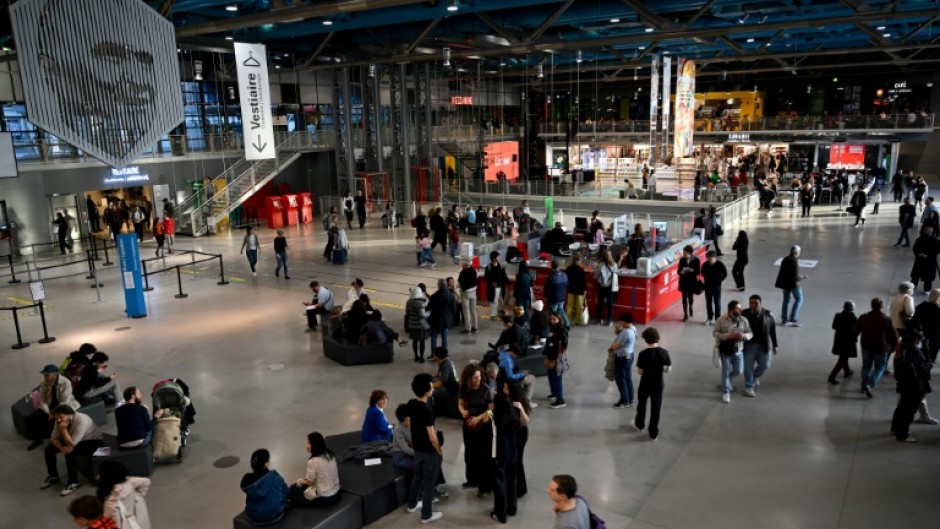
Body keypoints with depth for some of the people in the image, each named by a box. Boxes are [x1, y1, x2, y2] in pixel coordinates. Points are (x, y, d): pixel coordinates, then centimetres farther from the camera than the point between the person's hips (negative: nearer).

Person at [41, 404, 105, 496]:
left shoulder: (81, 421, -36)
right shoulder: (60, 420, -15)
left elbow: (71, 444, -34)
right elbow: (54, 438, -7)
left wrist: (63, 429, -39)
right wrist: (61, 447, -27)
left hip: (93, 441, -8)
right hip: (73, 440, 8)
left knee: (70, 452, -32)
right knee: (49, 448, -5)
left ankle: (73, 482, -16)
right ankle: (53, 476, 16)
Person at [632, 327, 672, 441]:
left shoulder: (643, 354, -21)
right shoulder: (664, 352, -13)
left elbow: (640, 371, -16)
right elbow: (669, 369, -4)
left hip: (645, 384, -2)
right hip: (658, 384, 2)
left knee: (642, 404, 23)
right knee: (656, 408, 13)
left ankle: (639, 424, 44)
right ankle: (654, 433, 21)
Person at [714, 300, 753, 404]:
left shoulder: (744, 320, -5)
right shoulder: (721, 320, -13)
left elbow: (750, 334, 1)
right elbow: (715, 333, -9)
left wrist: (744, 336, -22)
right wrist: (727, 336, -24)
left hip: (738, 351, 3)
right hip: (725, 351, -3)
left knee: (738, 371, 10)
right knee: (726, 371, 5)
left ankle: (726, 380, 42)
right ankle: (726, 392, 21)